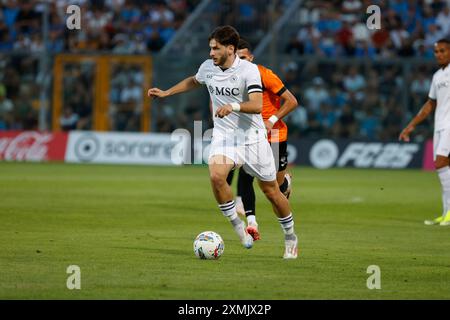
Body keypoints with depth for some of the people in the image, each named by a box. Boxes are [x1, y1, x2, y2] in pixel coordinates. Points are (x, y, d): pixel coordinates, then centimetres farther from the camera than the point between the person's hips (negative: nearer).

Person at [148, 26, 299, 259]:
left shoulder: (249, 70, -17)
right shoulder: (207, 67, 0)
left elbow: (257, 105, -29)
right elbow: (193, 81, 26)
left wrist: (233, 106, -45)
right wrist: (165, 93, 24)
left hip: (252, 137, -3)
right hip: (223, 135, 3)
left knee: (271, 191, 5)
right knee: (216, 176, -27)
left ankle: (290, 237, 28)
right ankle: (237, 225, -8)